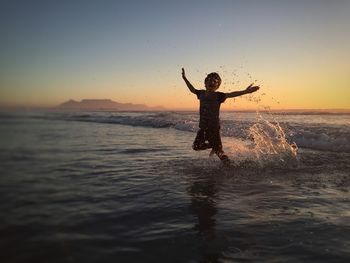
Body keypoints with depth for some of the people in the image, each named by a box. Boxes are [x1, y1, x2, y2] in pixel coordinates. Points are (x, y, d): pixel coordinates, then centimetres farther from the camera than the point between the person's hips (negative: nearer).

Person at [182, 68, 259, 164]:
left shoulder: (218, 96, -9)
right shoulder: (201, 93, 7)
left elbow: (231, 94, -22)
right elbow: (192, 89, 25)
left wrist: (245, 91, -35)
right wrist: (185, 78, 29)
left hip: (214, 128, -6)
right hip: (203, 128, 6)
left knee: (218, 150, -5)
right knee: (196, 146, 16)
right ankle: (213, 146, 37)